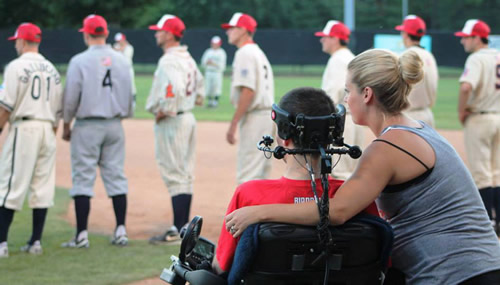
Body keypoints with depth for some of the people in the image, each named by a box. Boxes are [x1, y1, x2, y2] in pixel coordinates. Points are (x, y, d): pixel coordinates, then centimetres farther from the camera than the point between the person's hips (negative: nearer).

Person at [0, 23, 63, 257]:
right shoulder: (51, 69, 13)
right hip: (47, 129, 6)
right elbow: (58, 108, 14)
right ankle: (36, 242, 9)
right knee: (43, 187, 7)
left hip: (24, 128, -6)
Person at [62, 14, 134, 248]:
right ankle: (121, 231, 7)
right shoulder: (122, 61, 4)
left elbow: (71, 98, -8)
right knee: (116, 176, 9)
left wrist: (66, 126, 4)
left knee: (83, 179, -1)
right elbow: (129, 95, 9)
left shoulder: (79, 61, -10)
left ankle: (82, 235, -2)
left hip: (87, 126, -4)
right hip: (114, 126, 4)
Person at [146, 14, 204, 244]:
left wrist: (163, 112, -19)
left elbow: (173, 90, -31)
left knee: (175, 175, -8)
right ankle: (184, 226, 19)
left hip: (171, 121, -10)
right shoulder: (188, 59, 14)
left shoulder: (169, 61, -17)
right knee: (185, 175, 13)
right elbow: (199, 87, 22)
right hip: (188, 118, 10)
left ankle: (178, 231, -9)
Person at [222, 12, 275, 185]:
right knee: (259, 177, 14)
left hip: (254, 117, -10)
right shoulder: (258, 53, 19)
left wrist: (233, 125, -20)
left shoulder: (245, 53, -11)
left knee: (247, 177, -11)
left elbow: (248, 92, -20)